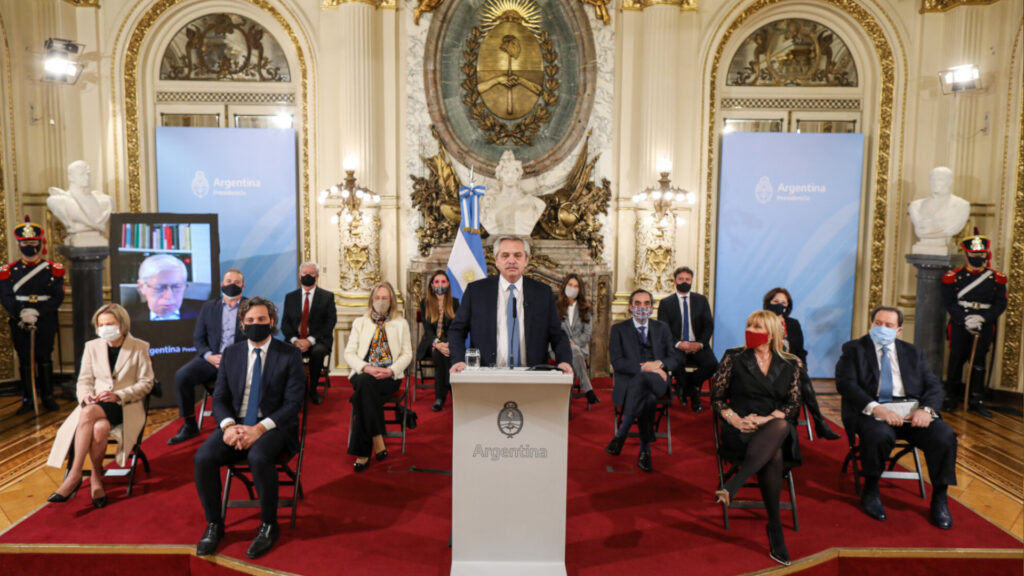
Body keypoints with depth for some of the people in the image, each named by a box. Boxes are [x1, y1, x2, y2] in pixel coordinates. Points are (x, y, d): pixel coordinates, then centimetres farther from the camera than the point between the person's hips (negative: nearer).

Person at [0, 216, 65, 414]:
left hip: (46, 322, -1)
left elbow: (58, 297, -6)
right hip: (20, 323, 1)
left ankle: (48, 397, 17)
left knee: (45, 359, 6)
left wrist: (38, 313, -17)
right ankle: (27, 400, 16)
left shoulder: (53, 269, 0)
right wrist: (21, 314, -20)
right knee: (25, 360, 7)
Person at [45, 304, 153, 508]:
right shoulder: (92, 346, 13)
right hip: (96, 405, 3)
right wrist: (86, 396, -11)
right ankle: (96, 479, -19)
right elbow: (84, 380, 12)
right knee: (97, 429, -34)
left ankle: (75, 474, -25)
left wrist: (118, 395, -15)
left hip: (126, 406, -3)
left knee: (88, 413, -35)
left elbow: (146, 383, -1)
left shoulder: (140, 347, 3)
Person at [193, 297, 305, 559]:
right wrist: (228, 425, -13)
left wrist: (259, 429, -21)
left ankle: (268, 525, -11)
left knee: (258, 457, -34)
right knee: (203, 457, -23)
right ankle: (214, 524, -1)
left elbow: (293, 403, -8)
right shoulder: (231, 353, 12)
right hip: (236, 425, 4)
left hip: (273, 427, -4)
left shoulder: (289, 355, -1)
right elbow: (219, 398, 9)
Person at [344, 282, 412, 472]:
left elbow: (407, 354, 8)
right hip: (364, 374, 1)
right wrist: (366, 367, -11)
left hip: (389, 377, -1)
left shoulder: (401, 324, 17)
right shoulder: (360, 322, 19)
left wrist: (391, 370, -12)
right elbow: (349, 353, 9)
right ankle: (377, 440, -33)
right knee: (365, 384, -37)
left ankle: (363, 453, -28)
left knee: (363, 393, -33)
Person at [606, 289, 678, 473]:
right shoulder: (619, 329, 10)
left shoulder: (662, 328, 20)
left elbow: (674, 359, 12)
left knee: (642, 381, -36)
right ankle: (645, 450, -23)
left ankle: (620, 435, -27)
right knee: (648, 397, -37)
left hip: (656, 382, 1)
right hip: (629, 382, -1)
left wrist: (659, 364, -12)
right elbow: (616, 362, -3)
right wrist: (643, 367, -17)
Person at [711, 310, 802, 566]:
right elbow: (717, 397, 7)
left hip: (776, 427, 2)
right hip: (741, 430, -1)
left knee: (782, 426, -38)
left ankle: (734, 484, -44)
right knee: (774, 456, -35)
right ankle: (775, 528, -28)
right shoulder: (734, 357, 8)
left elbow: (794, 405, 6)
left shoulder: (790, 364, 12)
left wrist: (767, 419, -12)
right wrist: (734, 419, -12)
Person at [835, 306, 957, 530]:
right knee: (880, 436, -36)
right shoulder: (853, 349, 8)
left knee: (945, 437, -23)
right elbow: (846, 383, -7)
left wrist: (926, 409, -13)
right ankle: (870, 491, -8)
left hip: (911, 409, 4)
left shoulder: (913, 352, 19)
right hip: (871, 409, -4)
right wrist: (875, 408, -22)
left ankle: (939, 499, -2)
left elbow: (933, 386, 11)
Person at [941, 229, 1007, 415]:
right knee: (957, 359, 4)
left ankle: (977, 400, 15)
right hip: (959, 324, -1)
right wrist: (965, 320, -16)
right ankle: (952, 397, 16)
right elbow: (949, 303, -4)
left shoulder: (997, 278, 3)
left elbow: (1000, 304, 1)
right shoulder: (954, 276, -1)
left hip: (985, 325, 1)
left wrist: (982, 318, -15)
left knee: (979, 360, 6)